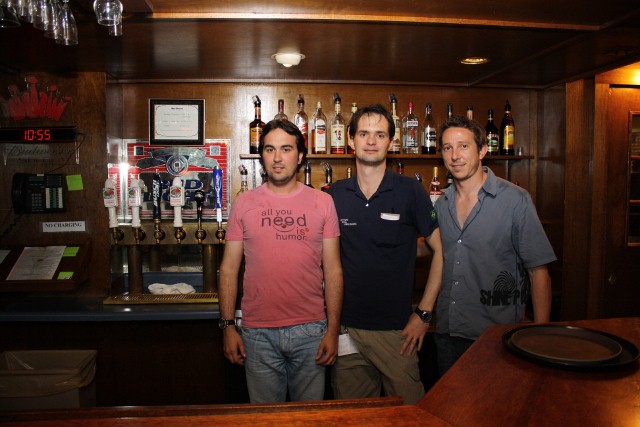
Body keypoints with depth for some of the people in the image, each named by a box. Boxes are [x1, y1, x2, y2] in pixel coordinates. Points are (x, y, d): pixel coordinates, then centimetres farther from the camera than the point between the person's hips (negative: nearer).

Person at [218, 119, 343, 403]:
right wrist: (227, 326, -1)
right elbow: (229, 269, 4)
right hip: (258, 333, 0)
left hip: (310, 330, 0)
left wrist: (333, 330, -3)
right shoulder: (244, 203, 2)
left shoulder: (322, 202, 1)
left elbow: (333, 271, 0)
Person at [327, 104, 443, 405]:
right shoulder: (334, 195, 1)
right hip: (346, 328, 3)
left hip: (397, 330, -2)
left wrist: (424, 313, -7)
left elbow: (441, 251, -3)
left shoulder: (411, 192, -6)